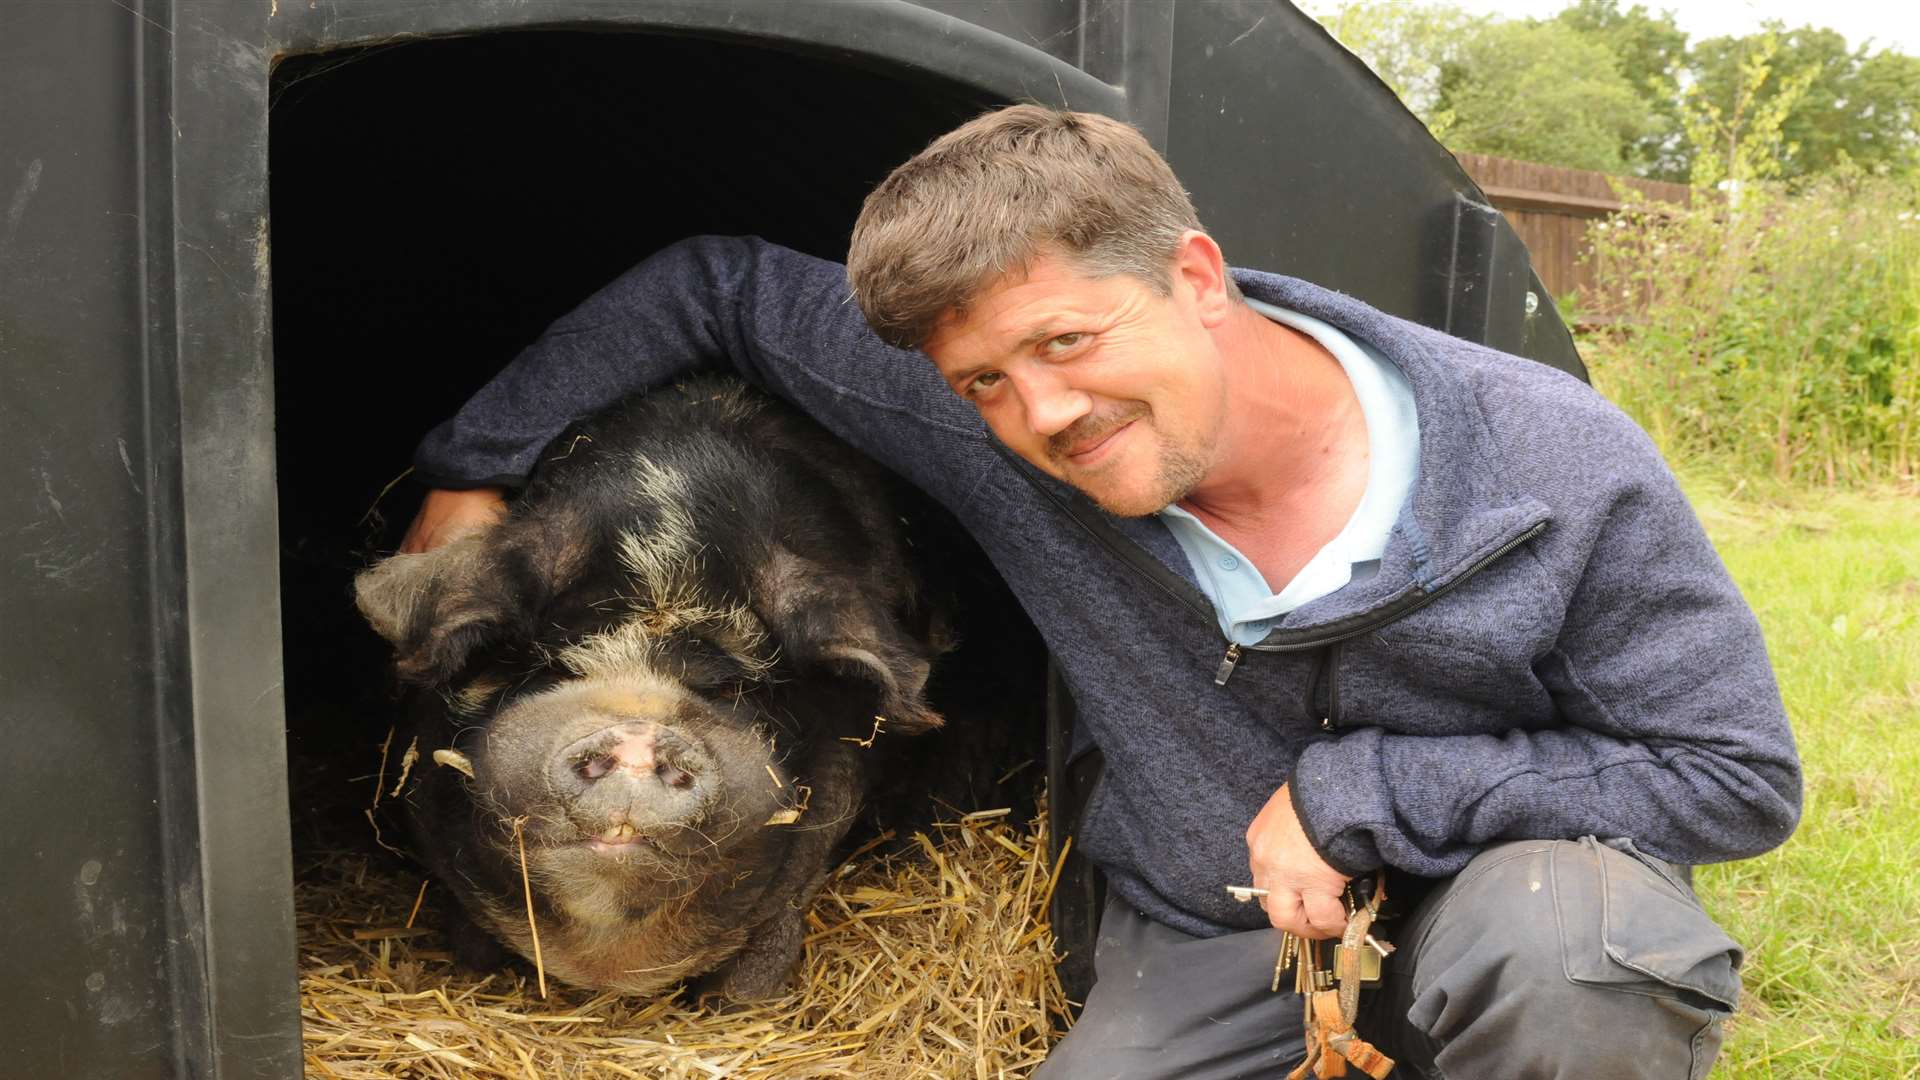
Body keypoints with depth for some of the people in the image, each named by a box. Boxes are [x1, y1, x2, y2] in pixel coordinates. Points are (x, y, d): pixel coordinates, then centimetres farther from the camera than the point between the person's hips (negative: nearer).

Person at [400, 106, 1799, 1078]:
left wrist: (1359, 791, -23)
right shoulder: (983, 438, -17)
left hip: (1479, 880, -2)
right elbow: (713, 286, -4)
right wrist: (475, 466, -1)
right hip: (1201, 944, 3)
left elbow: (1740, 775, -13)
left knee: (1566, 936, -36)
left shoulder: (1561, 470, -23)